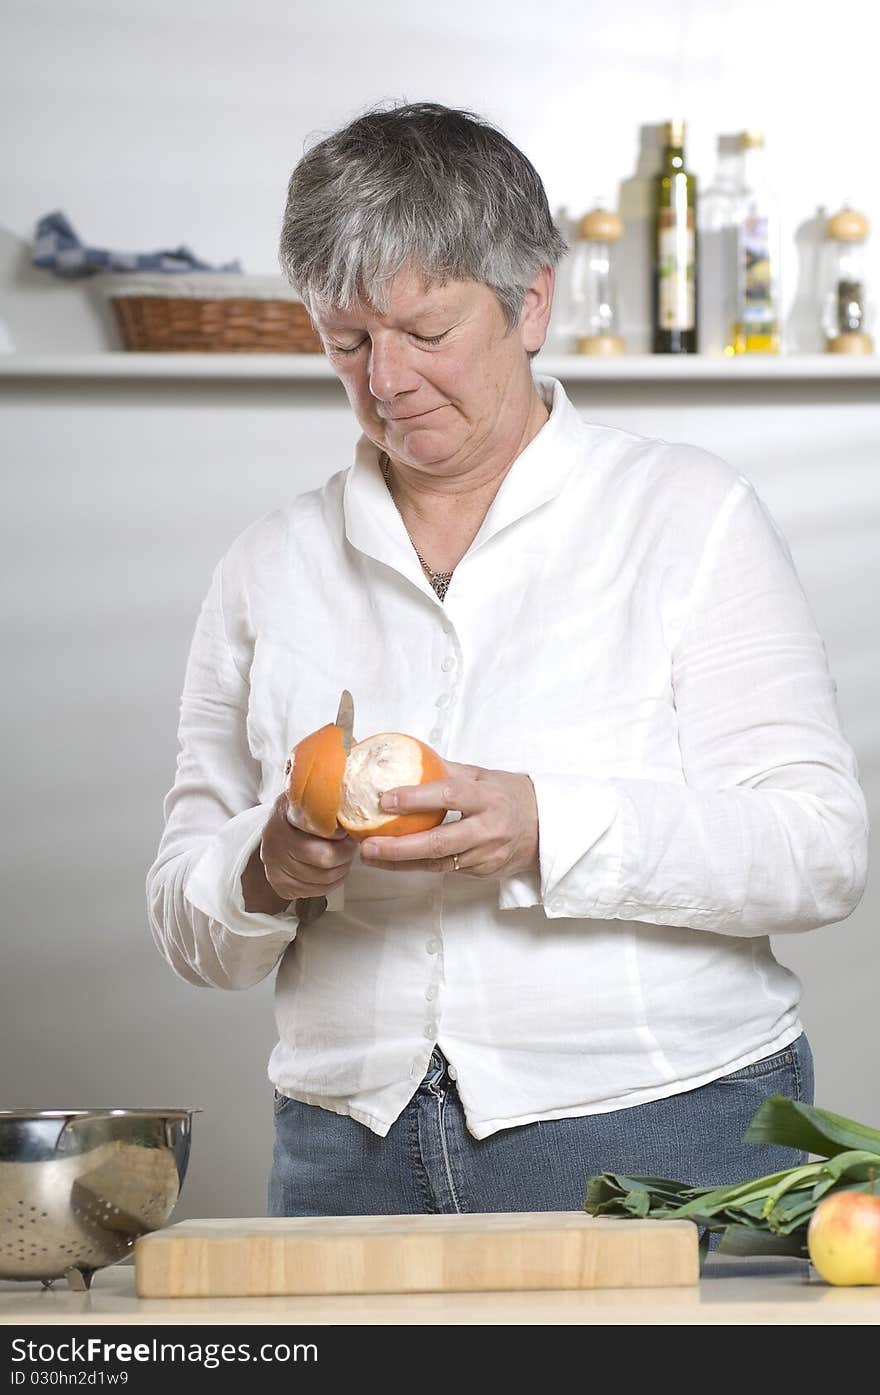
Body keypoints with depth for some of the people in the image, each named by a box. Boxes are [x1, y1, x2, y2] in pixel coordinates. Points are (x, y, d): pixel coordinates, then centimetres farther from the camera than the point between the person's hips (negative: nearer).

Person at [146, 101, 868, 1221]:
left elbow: (819, 851, -7)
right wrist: (269, 872, -10)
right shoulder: (270, 569, 11)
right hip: (354, 1159, 3)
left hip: (659, 1141, -3)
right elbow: (193, 930, 13)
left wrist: (548, 831, -20)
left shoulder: (690, 516, 2)